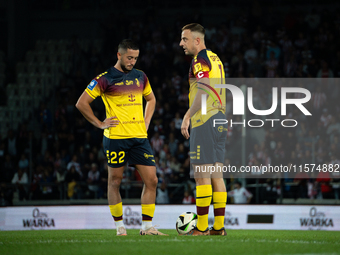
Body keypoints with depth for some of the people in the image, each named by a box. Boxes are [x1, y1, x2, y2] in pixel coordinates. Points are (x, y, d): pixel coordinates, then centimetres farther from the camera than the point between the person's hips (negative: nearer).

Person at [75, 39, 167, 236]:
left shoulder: (140, 77, 12)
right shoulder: (105, 79, -5)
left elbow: (151, 99, 29)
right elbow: (81, 103, -4)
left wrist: (146, 122, 15)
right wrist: (100, 124, -6)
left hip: (140, 137, 5)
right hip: (116, 137, -5)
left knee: (151, 180, -3)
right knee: (115, 181, 3)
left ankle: (147, 227, 3)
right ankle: (120, 226, 13)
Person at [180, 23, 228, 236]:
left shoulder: (200, 60, -10)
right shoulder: (216, 59, 18)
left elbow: (203, 91, -21)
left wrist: (187, 117, -22)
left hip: (204, 122, -9)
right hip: (220, 121, 9)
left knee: (202, 175, -7)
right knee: (216, 174, 8)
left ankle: (201, 226, -7)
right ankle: (219, 226, 7)